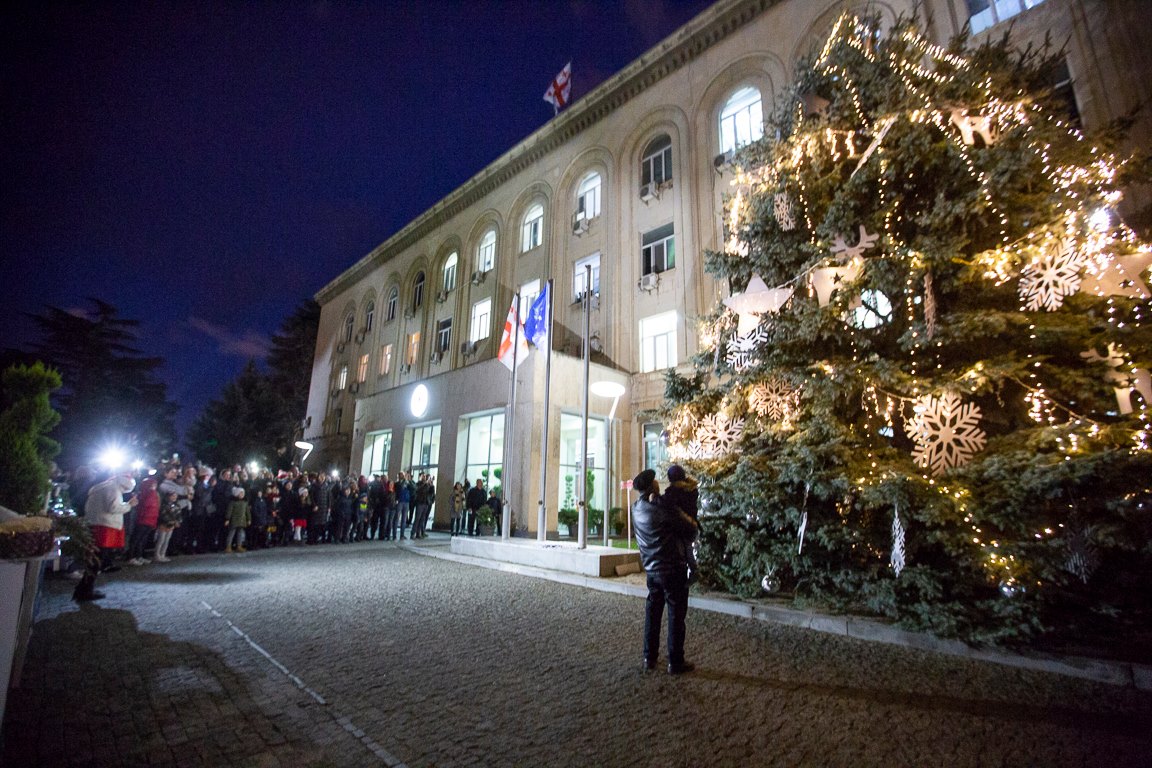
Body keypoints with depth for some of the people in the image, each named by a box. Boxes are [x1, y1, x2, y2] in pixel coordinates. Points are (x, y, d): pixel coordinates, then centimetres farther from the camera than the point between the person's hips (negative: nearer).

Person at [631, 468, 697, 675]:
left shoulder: (637, 509, 0)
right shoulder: (663, 508, -20)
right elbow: (690, 530, -11)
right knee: (676, 615, 4)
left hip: (652, 569, 6)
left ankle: (649, 657, 23)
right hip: (673, 568, -6)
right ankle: (675, 662, 11)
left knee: (652, 613, 16)